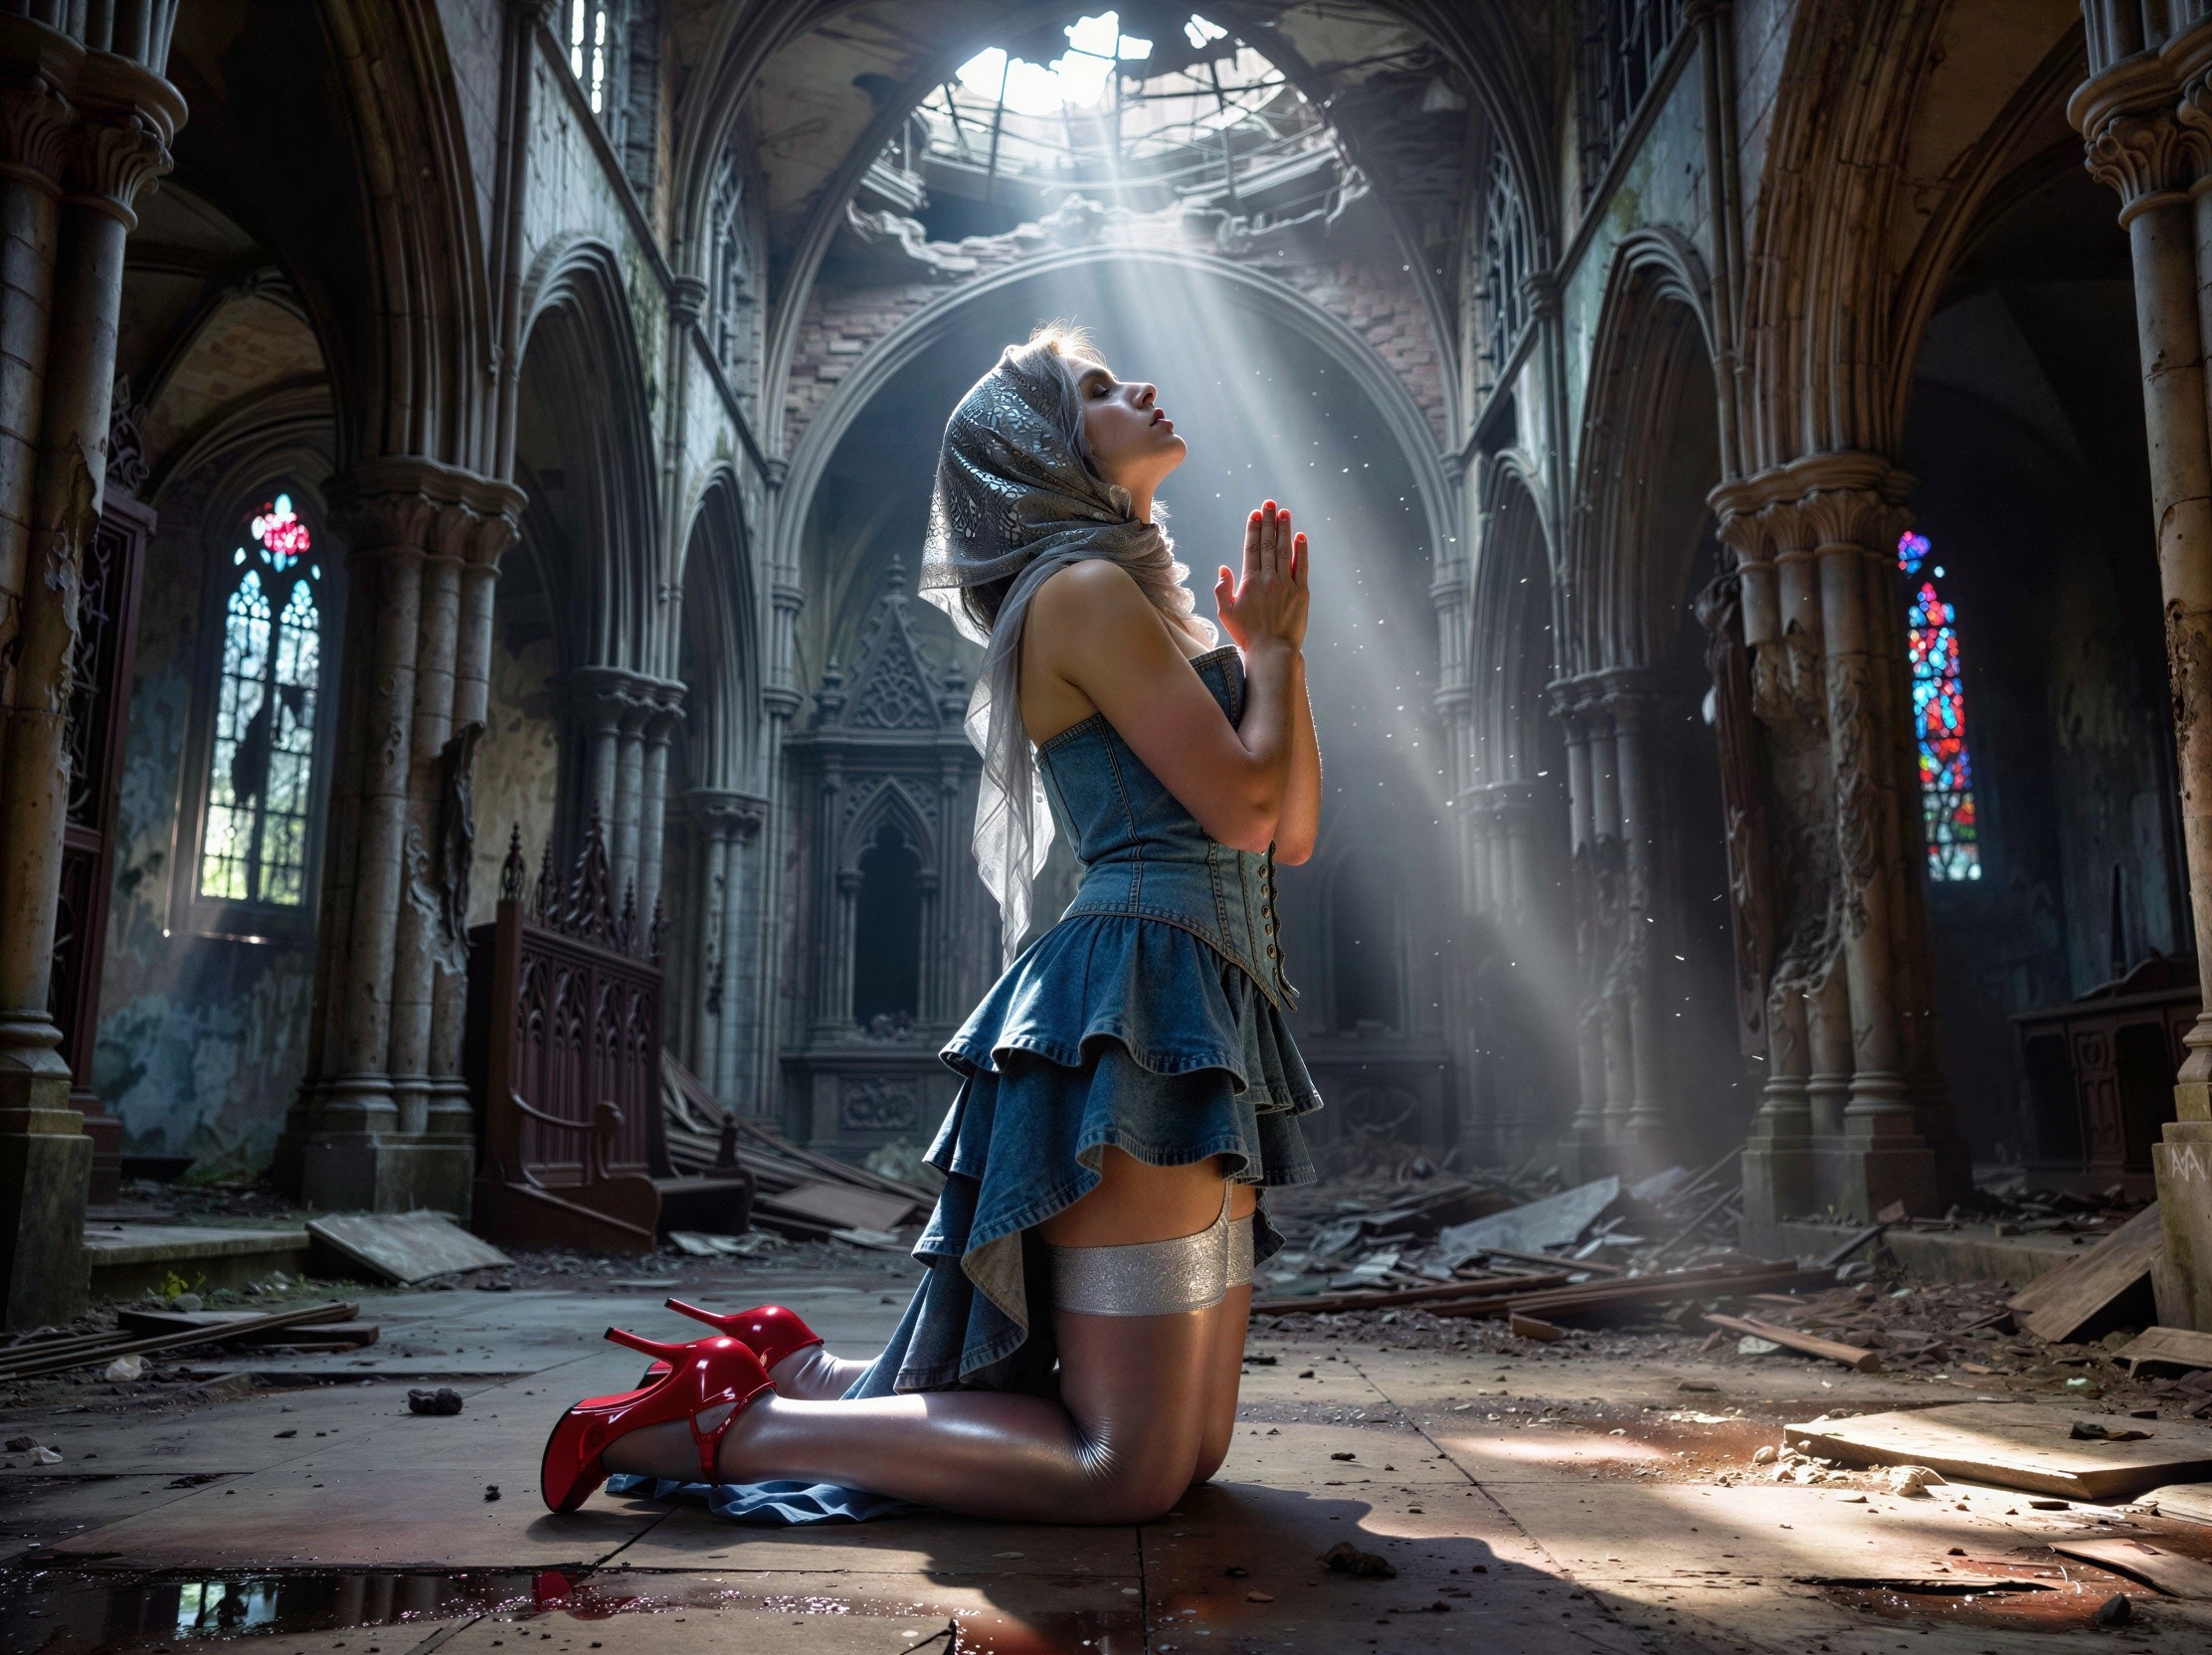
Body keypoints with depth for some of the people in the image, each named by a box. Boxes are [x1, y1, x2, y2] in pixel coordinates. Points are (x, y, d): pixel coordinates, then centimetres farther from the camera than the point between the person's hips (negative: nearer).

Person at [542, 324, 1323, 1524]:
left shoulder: (1142, 602, 23)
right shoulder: (1084, 592, -6)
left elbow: (1291, 832, 20)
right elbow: (1243, 804, -14)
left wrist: (1277, 647, 12)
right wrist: (1270, 647, 2)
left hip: (1198, 1023, 10)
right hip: (1135, 1005, -10)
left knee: (1192, 1447, 11)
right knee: (1128, 1469, -11)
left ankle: (795, 1369, 18)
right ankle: (733, 1426, -2)